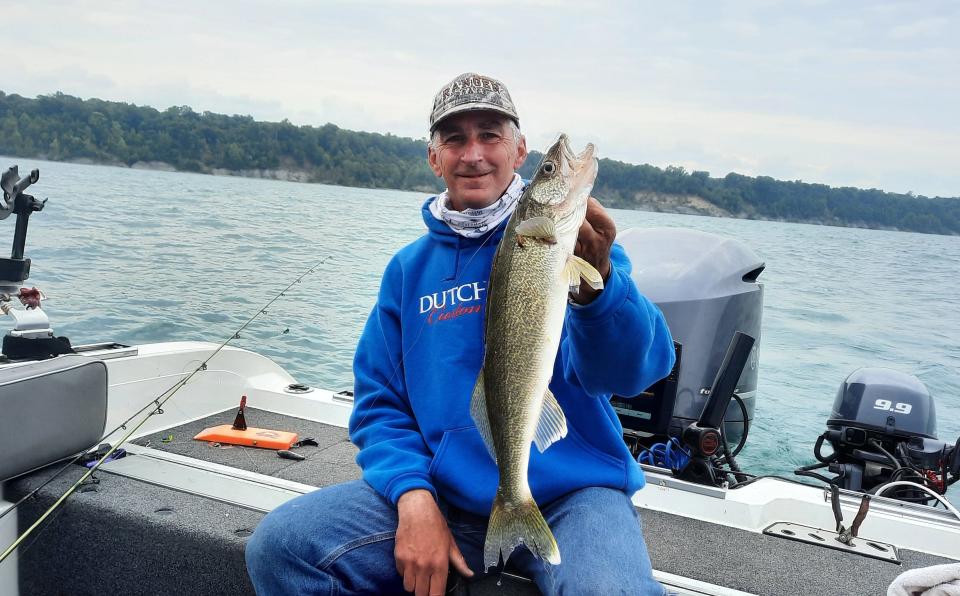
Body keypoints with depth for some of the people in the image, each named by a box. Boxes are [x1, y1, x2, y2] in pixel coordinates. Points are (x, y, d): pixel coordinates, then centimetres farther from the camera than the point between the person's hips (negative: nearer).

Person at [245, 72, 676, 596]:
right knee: (279, 546, -14)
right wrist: (413, 496, -9)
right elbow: (380, 403, 9)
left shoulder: (566, 238, -2)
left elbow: (623, 371, -17)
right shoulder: (409, 268, 9)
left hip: (571, 492, -2)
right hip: (448, 492, 3)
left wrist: (597, 282, -38)